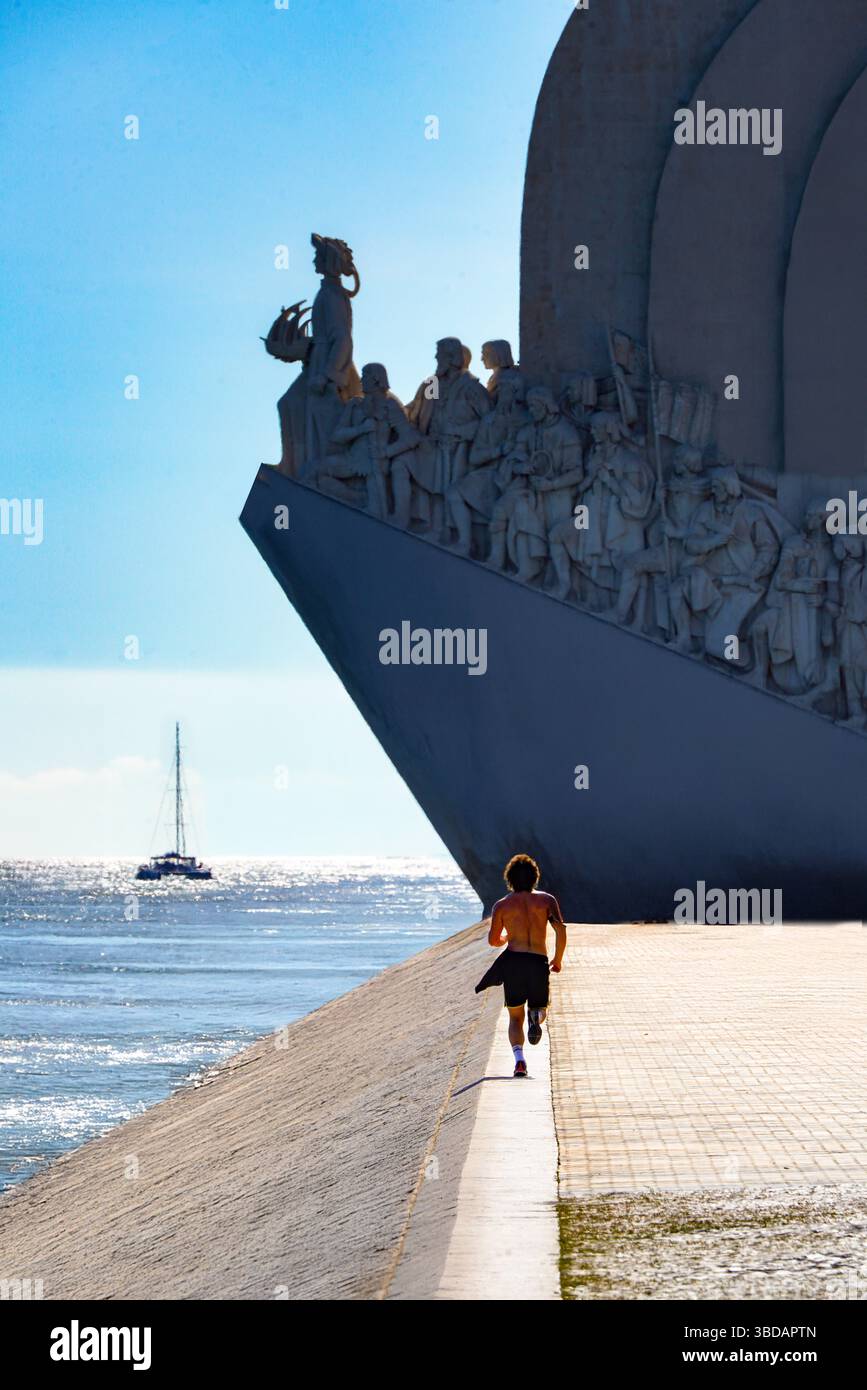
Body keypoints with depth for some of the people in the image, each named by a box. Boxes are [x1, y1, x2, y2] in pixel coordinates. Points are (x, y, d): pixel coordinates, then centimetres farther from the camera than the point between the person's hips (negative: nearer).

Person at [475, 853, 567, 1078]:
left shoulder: (502, 905, 9)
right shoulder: (547, 900, 8)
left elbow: (493, 940, 13)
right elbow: (560, 929, -5)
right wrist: (558, 959, 6)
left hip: (513, 959, 0)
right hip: (539, 962, 0)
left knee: (515, 1017, 11)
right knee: (540, 1009, 19)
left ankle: (519, 1058, -15)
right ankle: (536, 1015, -21)